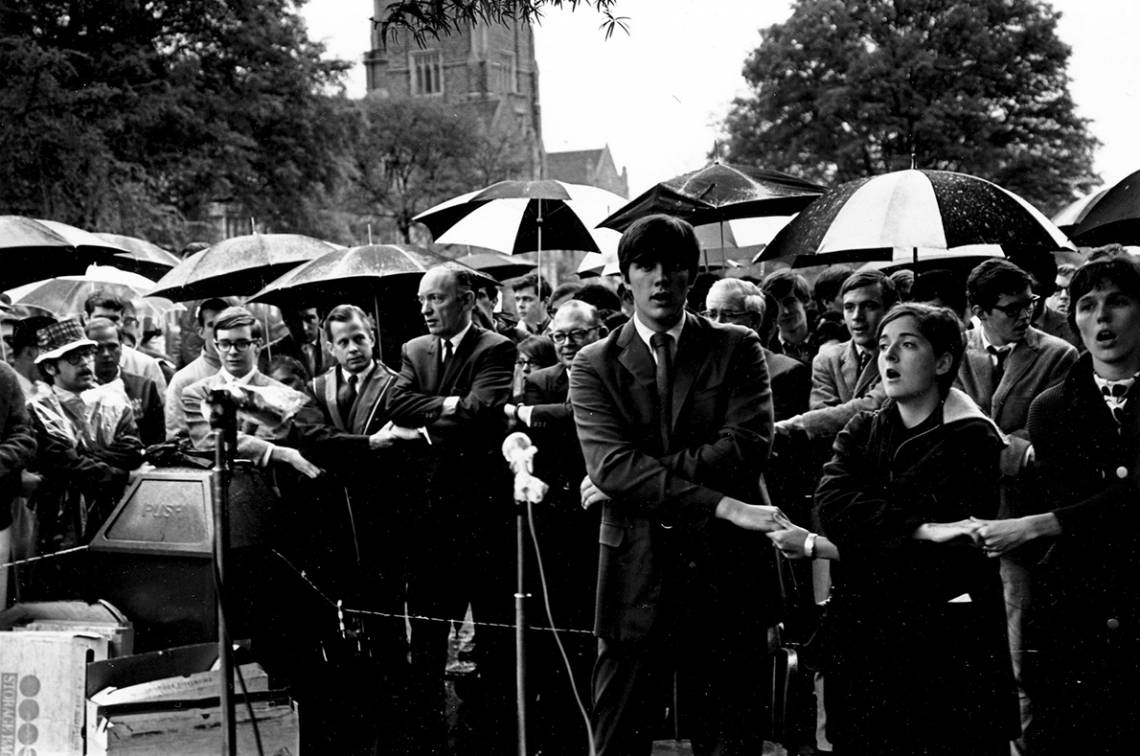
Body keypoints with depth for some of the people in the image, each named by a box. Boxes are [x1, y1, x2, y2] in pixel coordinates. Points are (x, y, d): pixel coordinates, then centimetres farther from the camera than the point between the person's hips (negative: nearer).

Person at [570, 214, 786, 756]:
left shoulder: (737, 349, 5)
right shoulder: (594, 365, 4)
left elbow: (747, 447, -10)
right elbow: (611, 465, -11)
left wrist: (635, 476, -13)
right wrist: (724, 507, -19)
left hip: (726, 575, 0)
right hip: (636, 582, 0)